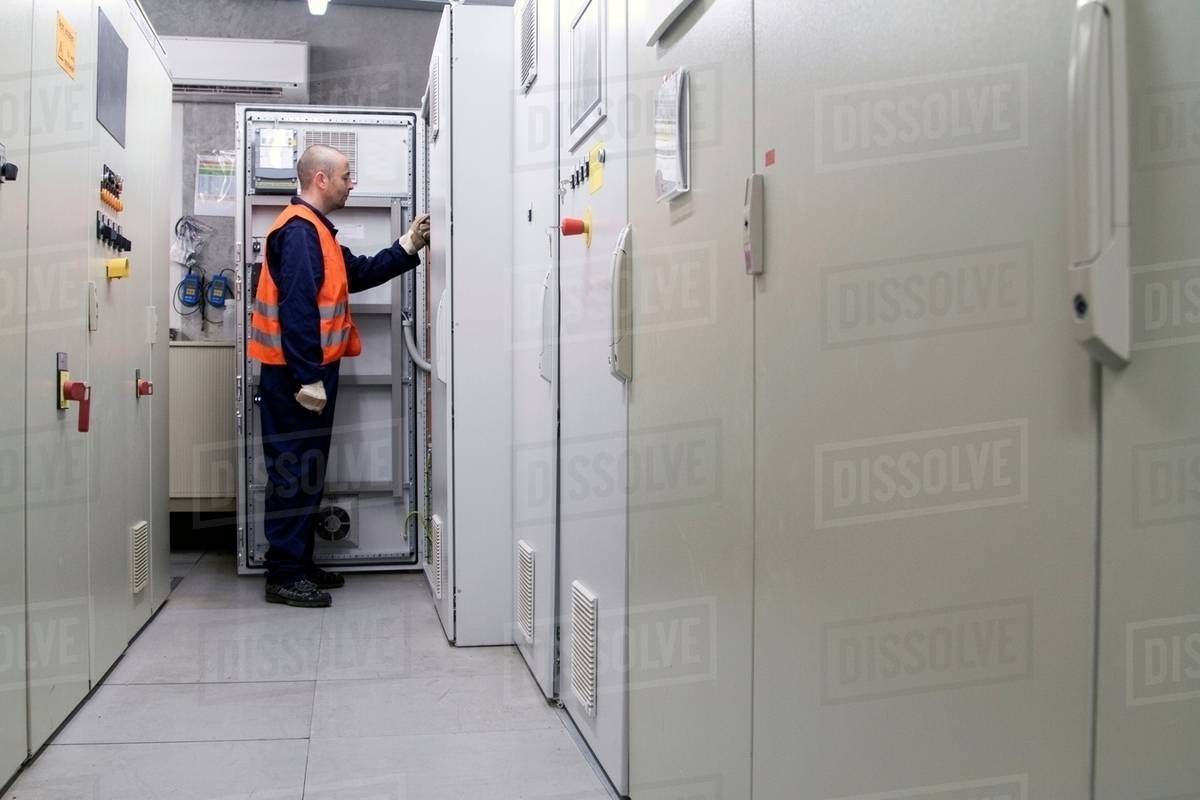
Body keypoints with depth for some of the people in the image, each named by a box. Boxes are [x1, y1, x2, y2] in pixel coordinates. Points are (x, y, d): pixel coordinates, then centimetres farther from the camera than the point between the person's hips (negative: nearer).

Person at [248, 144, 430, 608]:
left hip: (310, 372, 11)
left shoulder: (313, 229, 19)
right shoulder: (299, 230, -15)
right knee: (294, 471, -6)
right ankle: (284, 575, 1)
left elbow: (358, 273, 20)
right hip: (296, 376, -11)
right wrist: (308, 378, -25)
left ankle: (300, 564, 23)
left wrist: (408, 247, 14)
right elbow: (296, 309, -23)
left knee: (307, 470, 14)